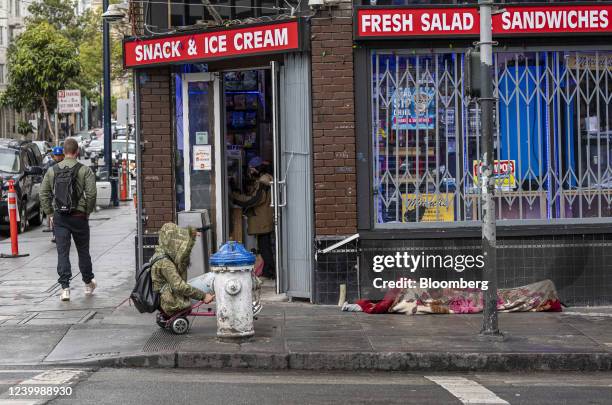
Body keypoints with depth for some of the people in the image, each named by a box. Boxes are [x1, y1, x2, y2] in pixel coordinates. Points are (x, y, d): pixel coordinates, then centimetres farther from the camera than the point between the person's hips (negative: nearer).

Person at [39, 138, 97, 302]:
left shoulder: (52, 171, 5)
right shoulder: (85, 170, -5)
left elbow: (44, 194, 6)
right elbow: (91, 194, -12)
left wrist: (50, 214, 11)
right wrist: (88, 211, 2)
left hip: (59, 218, 1)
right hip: (79, 216, -1)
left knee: (62, 253, 0)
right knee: (83, 251, 14)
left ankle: (65, 288, -9)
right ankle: (88, 283, 28)